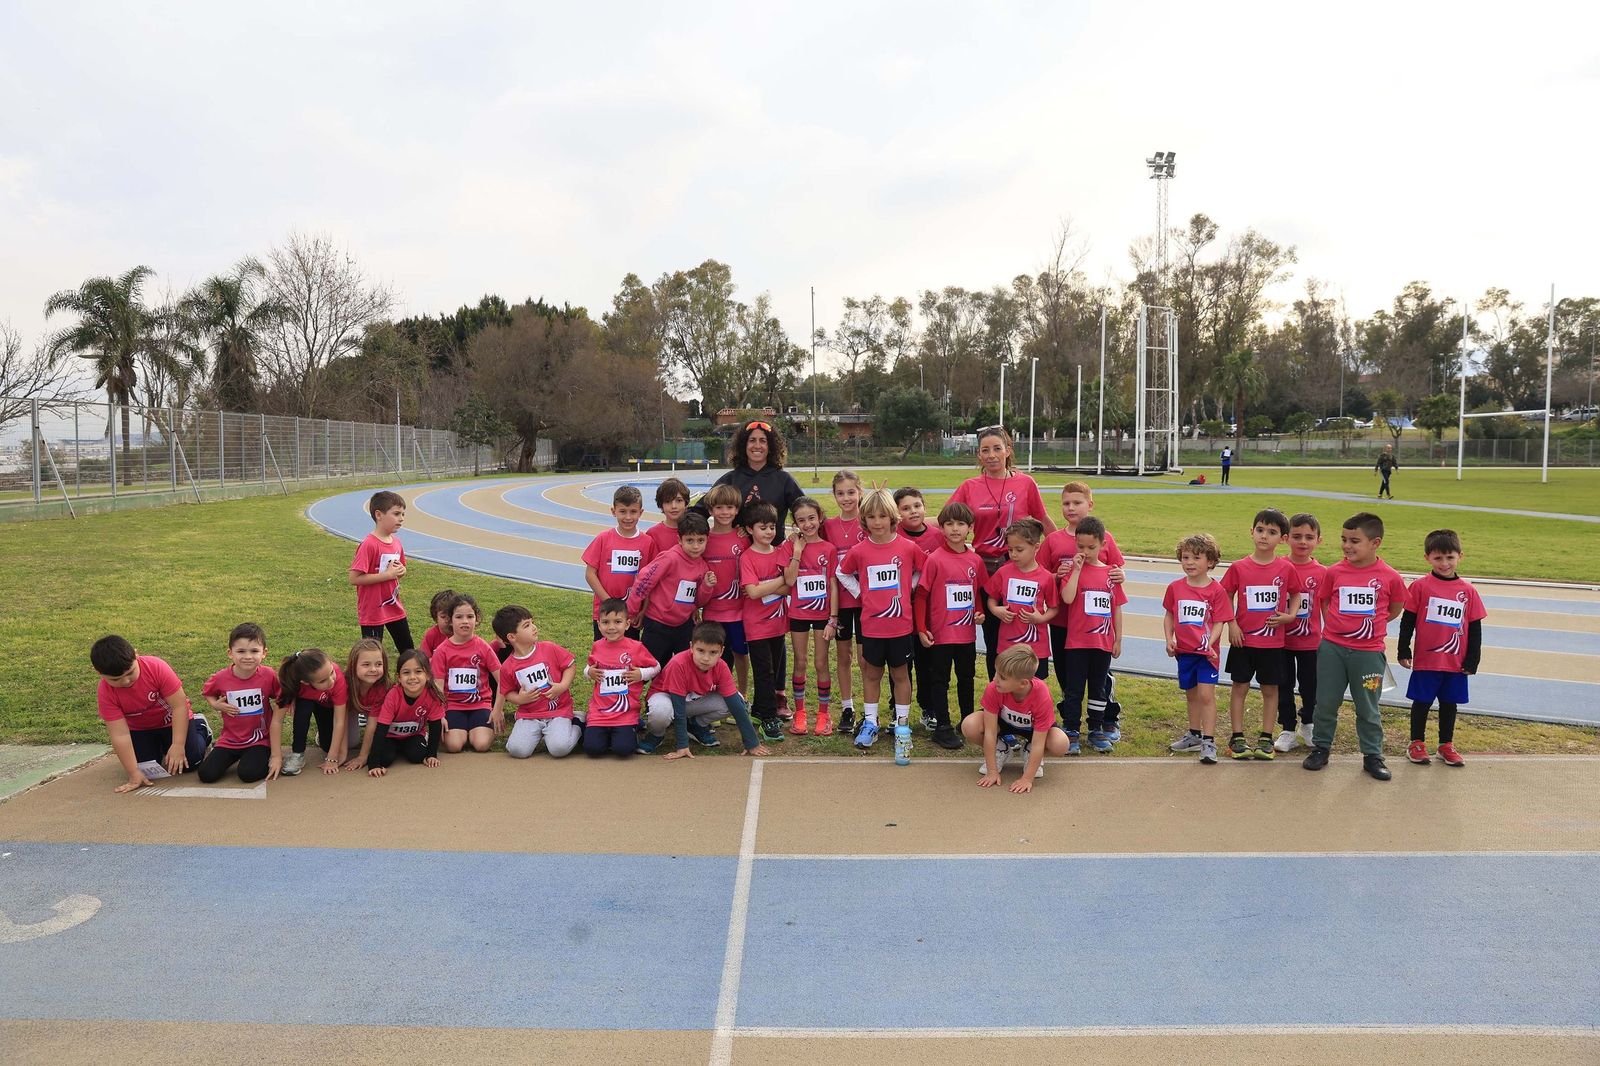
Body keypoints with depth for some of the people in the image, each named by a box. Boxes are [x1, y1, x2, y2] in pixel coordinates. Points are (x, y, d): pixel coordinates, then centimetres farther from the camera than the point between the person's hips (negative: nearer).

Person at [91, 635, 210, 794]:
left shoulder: (156, 667, -33)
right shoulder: (106, 693, -26)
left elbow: (180, 705, -27)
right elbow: (120, 734, -25)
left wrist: (178, 745, -30)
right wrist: (134, 774, -26)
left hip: (173, 720, -2)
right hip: (140, 730, 2)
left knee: (188, 763, -12)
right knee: (147, 770, -12)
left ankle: (200, 727, 18)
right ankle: (157, 746, 21)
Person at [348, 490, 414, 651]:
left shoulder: (396, 542, 4)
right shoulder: (368, 544, -19)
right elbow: (354, 578, -23)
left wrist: (400, 571, -5)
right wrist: (388, 574, -22)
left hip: (395, 607, 7)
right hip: (372, 612, -7)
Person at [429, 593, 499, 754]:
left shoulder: (483, 647, -2)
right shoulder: (442, 651, -2)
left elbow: (501, 680, -3)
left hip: (481, 703, 0)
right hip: (453, 705, 0)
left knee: (481, 744, -22)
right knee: (453, 745, -23)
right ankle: (462, 728, 9)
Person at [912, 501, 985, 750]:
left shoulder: (975, 560, 2)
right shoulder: (935, 560, -12)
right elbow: (921, 595, -8)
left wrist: (979, 612, -1)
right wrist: (921, 630, -11)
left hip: (967, 633, 5)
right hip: (940, 634, -5)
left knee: (966, 677, 17)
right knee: (939, 680, 5)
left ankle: (969, 722, 31)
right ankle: (942, 727, 12)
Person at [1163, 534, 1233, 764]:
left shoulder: (1216, 590, -9)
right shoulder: (1175, 588, 2)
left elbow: (1219, 622, -9)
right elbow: (1169, 615, 11)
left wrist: (1210, 643, -22)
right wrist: (1169, 640, -1)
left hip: (1206, 651, -4)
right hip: (1184, 650, 4)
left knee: (1206, 694, -9)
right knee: (1191, 694, 17)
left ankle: (1208, 742, -4)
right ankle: (1194, 735, 33)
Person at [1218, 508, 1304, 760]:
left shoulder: (1286, 568, -4)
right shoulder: (1239, 567, -6)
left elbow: (1295, 594, 10)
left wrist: (1290, 616, -7)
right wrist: (1231, 625, -6)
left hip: (1273, 641, 0)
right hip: (1243, 639, 0)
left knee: (1270, 689, 9)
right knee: (1240, 687, 6)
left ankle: (1266, 738, 20)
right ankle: (1237, 738, 15)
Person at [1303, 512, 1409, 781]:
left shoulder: (1390, 577, -6)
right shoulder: (1334, 572, -3)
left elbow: (1396, 609, 9)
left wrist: (1370, 625, 4)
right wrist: (1337, 625, 3)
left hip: (1369, 651, -1)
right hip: (1332, 648, 1)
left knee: (1368, 708, 10)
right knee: (1326, 703, 9)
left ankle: (1372, 756, 22)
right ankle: (1320, 748, 24)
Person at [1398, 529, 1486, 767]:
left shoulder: (1468, 591, 0)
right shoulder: (1420, 586, -7)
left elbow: (1475, 628, 6)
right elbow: (1407, 620, -2)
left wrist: (1473, 660, 4)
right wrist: (1404, 651, -4)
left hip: (1456, 662, 3)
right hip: (1426, 660, -3)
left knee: (1449, 703, 14)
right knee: (1422, 702, 7)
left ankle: (1446, 745, 27)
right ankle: (1417, 743, 21)